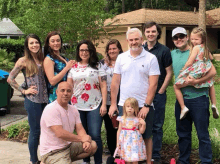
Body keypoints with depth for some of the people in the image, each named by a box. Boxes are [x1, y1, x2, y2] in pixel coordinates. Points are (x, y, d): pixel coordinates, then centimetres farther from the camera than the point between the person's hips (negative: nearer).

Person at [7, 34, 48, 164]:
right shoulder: (23, 61, -4)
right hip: (32, 100, -5)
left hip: (45, 99, 5)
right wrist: (24, 91, -7)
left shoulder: (43, 60, 10)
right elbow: (10, 79, -4)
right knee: (35, 131, 2)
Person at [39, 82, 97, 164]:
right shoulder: (51, 109, -17)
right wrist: (81, 138, -16)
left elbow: (80, 129, 8)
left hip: (68, 146, 8)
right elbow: (60, 134, -24)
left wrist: (86, 141, -15)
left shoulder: (73, 109, 10)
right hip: (52, 152, -8)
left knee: (92, 145, -3)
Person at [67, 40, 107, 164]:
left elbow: (103, 86, 0)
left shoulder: (97, 66, 4)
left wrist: (104, 104, -7)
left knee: (95, 135, -8)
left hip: (94, 106, -2)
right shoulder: (74, 67, 10)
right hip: (77, 106, 3)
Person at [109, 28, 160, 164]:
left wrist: (146, 106, -12)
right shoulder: (121, 58, 7)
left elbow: (153, 84, -7)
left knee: (146, 137, 7)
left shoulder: (151, 58, -2)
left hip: (144, 106, -2)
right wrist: (113, 104, 6)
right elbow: (115, 82, 9)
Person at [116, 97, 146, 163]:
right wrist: (117, 142, 5)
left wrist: (143, 124, -14)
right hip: (125, 142, 1)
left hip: (135, 142, -1)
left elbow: (141, 131, 3)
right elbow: (119, 131, 6)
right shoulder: (122, 119, 0)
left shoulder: (137, 120, -3)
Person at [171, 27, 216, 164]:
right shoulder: (173, 54, 10)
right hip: (181, 99, 6)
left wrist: (196, 81, -20)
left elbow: (213, 71, -13)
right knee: (183, 133, 15)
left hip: (198, 97, -5)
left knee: (203, 134, 1)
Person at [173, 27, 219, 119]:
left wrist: (183, 70, 1)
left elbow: (189, 62, -14)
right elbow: (211, 58, 32)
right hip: (204, 76, 8)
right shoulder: (205, 48, 13)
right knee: (211, 84, 38)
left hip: (194, 75, -8)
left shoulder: (196, 47, -10)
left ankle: (183, 107, -3)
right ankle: (214, 104, 26)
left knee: (176, 86, 5)